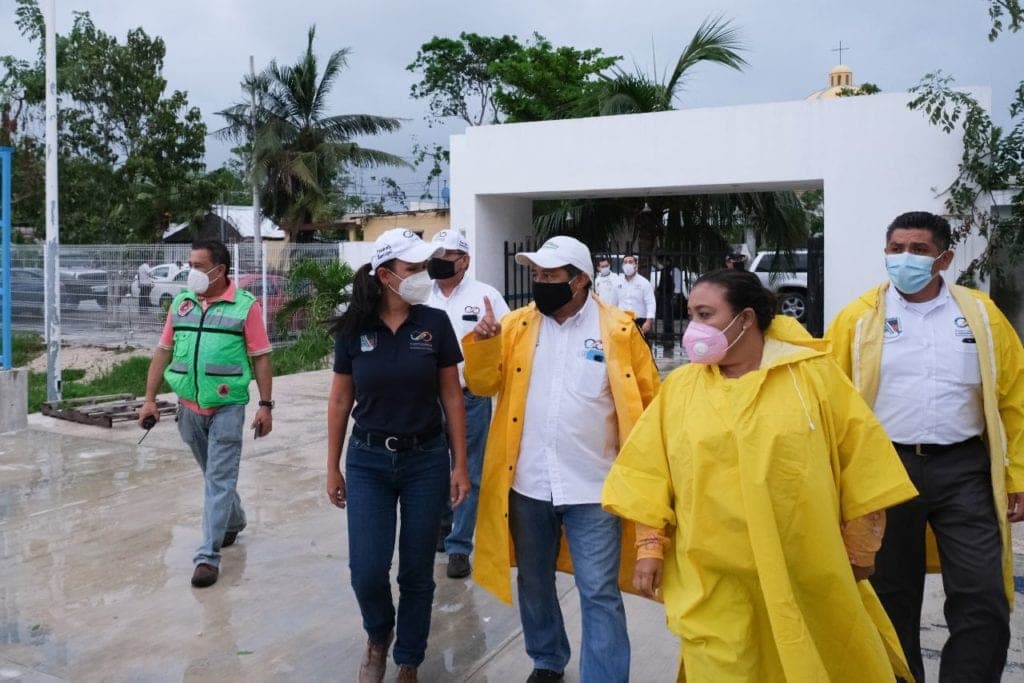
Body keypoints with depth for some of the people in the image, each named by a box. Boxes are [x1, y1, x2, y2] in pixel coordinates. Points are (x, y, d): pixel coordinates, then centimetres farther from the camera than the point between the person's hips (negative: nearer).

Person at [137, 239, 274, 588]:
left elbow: (261, 359, -6)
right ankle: (234, 521, 42)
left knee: (219, 479, -3)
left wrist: (265, 406, -9)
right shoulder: (181, 302, 6)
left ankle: (208, 556, 0)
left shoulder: (245, 305, -7)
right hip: (189, 407, 5)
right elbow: (163, 351, 9)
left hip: (227, 407, -5)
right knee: (214, 474, 20)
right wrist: (149, 399, 5)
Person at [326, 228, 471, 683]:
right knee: (367, 570, -3)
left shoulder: (435, 324, -6)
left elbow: (451, 396, -1)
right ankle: (378, 635, 30)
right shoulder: (353, 329, -5)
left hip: (426, 460, 0)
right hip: (368, 461, 0)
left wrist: (460, 465, -2)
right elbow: (340, 402, 3)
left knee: (417, 571, 8)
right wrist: (333, 469, 6)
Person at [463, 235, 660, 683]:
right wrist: (484, 343, -18)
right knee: (534, 584, 20)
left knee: (599, 595, 2)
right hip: (527, 484, 4)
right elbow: (484, 385, 0)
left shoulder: (617, 329, -5)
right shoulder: (517, 325, 3)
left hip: (592, 487, -3)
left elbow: (648, 400, -1)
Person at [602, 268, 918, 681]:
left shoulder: (814, 373, -2)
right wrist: (650, 544, -1)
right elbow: (649, 471, 5)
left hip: (805, 572, 0)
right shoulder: (679, 387, 3)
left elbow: (860, 458, 1)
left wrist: (858, 549, 3)